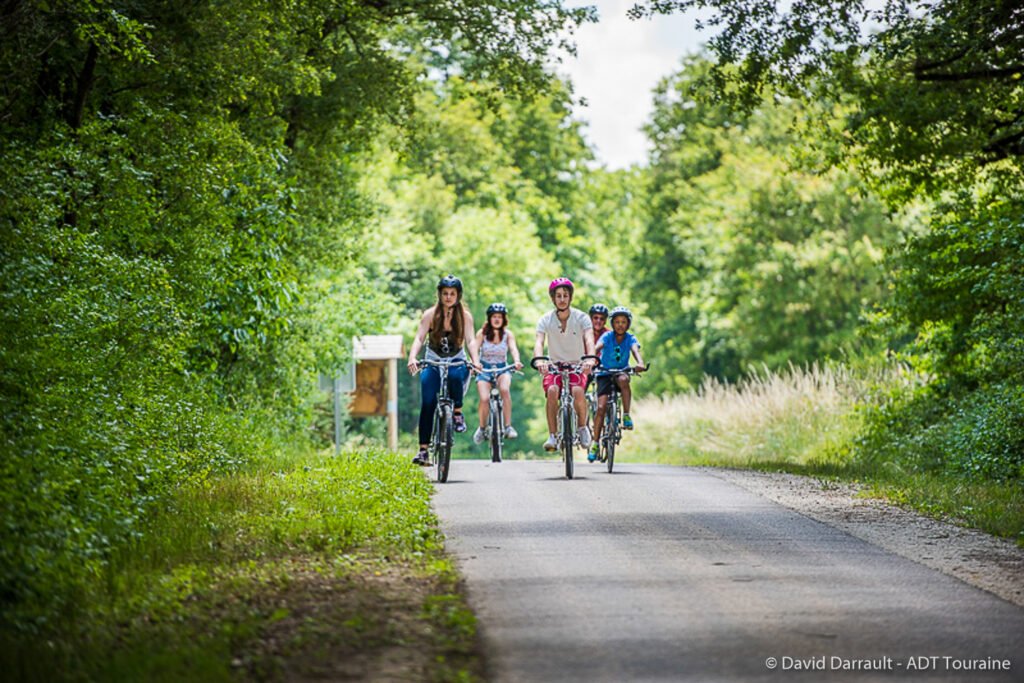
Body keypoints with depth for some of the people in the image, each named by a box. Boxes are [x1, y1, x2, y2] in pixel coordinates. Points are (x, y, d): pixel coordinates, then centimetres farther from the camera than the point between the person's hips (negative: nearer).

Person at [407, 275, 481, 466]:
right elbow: (419, 338, -14)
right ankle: (423, 450, -11)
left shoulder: (465, 316, -2)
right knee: (427, 404, -14)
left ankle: (457, 413, -14)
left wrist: (475, 360, -33)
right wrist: (412, 358, -33)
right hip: (433, 363, 0)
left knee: (455, 375, -37)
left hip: (457, 362, 0)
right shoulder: (430, 314, -4)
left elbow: (471, 340, -13)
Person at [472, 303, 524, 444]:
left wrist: (516, 361, -37)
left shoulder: (508, 334, -2)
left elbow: (513, 349, -15)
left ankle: (508, 426, -26)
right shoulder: (482, 333, -5)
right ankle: (482, 428, 5)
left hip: (502, 369, 0)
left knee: (504, 389, -33)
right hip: (484, 369, 0)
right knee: (484, 399, -23)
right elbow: (475, 348, -15)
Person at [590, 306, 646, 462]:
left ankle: (626, 415, -26)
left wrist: (640, 363, -48)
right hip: (604, 373, 0)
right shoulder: (607, 336, -9)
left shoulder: (630, 339, -6)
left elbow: (635, 350, -25)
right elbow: (597, 348, -26)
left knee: (623, 379, -37)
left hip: (621, 372, 0)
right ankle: (596, 443, -6)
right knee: (601, 407, -15)